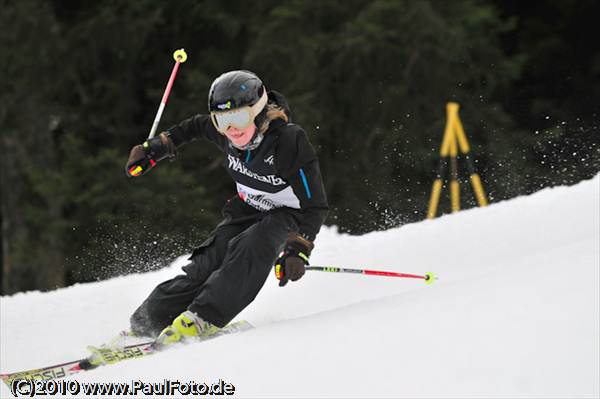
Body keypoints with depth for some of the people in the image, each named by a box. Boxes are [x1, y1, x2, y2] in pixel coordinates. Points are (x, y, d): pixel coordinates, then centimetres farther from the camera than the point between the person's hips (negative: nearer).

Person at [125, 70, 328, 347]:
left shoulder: (291, 143, -32)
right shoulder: (226, 132, -16)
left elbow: (315, 206, -26)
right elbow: (196, 127, 10)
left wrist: (298, 249, -35)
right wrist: (156, 148, 10)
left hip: (291, 215, -5)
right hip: (249, 210, 5)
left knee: (251, 247, -34)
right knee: (210, 259, -14)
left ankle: (202, 318, -37)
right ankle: (147, 320, -10)